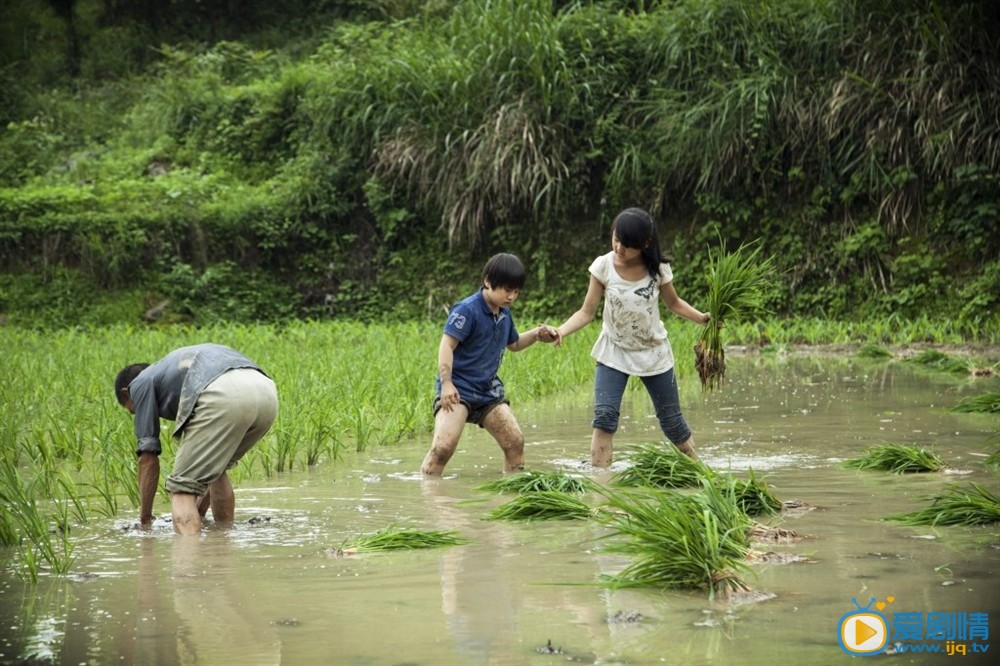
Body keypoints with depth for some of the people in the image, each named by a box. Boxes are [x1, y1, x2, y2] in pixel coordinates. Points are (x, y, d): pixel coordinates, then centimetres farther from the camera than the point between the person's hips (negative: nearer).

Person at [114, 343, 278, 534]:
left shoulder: (141, 383, 24)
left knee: (182, 486, 3)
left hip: (225, 397, -7)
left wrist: (145, 519, 28)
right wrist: (200, 511, 50)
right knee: (216, 467, 32)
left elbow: (148, 458, 20)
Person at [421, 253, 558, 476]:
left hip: (489, 390, 8)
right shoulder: (467, 310, -14)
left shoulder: (504, 314, 12)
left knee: (515, 442, 2)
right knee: (443, 446, -22)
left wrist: (536, 334, 13)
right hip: (457, 389, -8)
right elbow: (446, 345, -19)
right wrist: (446, 384, -27)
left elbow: (513, 344, 30)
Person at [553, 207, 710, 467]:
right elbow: (587, 312, -12)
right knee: (604, 415, -19)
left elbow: (673, 303, 4)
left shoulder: (658, 269, -13)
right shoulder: (603, 266, -15)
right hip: (614, 353, -1)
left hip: (654, 353, 1)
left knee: (672, 421, 10)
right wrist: (562, 331, -29)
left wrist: (701, 317, -13)